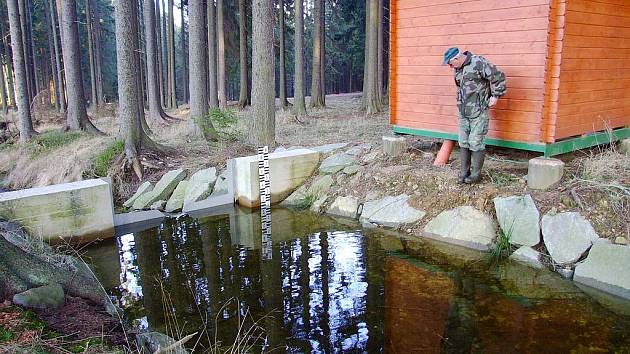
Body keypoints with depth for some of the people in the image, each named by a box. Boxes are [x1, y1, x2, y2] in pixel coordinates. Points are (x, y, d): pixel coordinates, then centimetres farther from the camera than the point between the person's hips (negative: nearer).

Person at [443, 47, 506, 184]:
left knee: (476, 143, -3)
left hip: (479, 112, -7)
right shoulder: (457, 69, 12)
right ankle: (464, 173, 17)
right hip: (463, 113, 7)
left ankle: (476, 174, 8)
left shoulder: (478, 62, -14)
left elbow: (498, 76, -14)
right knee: (463, 143, 8)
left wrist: (495, 96, -9)